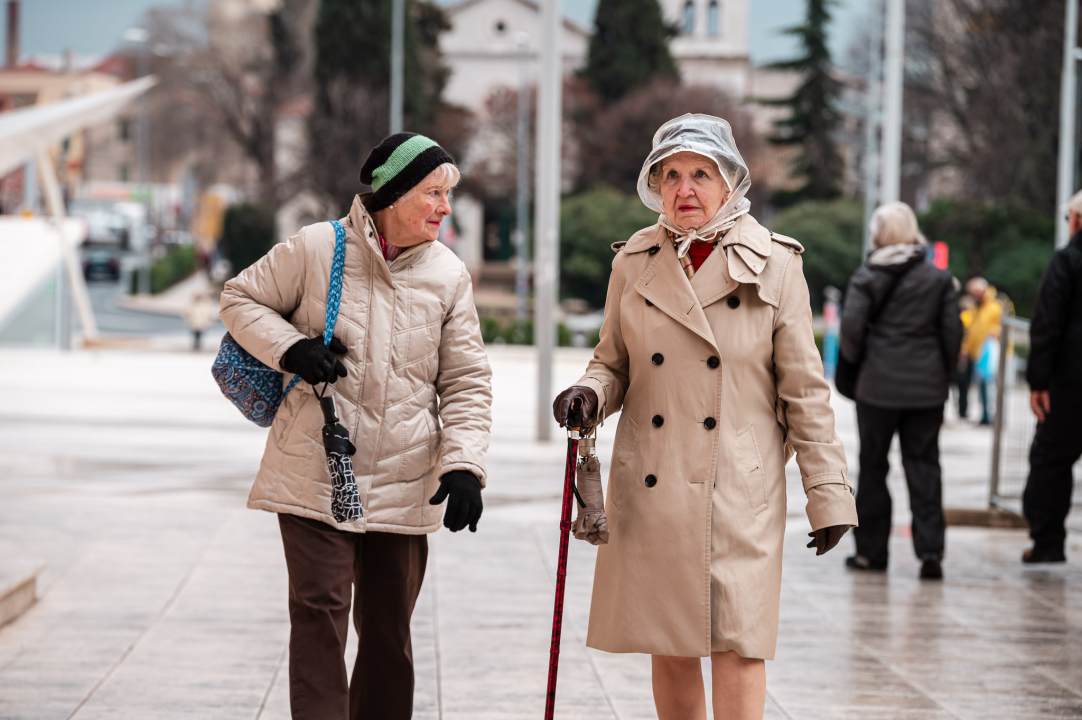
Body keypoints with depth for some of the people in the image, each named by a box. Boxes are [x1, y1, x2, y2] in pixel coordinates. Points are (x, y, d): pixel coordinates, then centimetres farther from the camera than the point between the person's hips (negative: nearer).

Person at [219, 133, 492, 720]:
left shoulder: (448, 275, 5)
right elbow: (240, 299, 8)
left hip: (404, 486, 3)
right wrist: (291, 348, -11)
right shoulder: (316, 249, -4)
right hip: (315, 474, -3)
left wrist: (463, 464, -6)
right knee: (319, 615, -9)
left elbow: (467, 382, 7)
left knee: (388, 627, 10)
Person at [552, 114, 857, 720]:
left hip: (740, 489, -3)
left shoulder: (774, 266, -1)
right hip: (650, 489, 3)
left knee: (738, 646, -7)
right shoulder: (635, 263, 6)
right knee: (669, 651, 8)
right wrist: (591, 395, -8)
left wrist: (829, 494, -1)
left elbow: (804, 388, 1)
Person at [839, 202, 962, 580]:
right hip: (927, 386, 2)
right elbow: (953, 331, 2)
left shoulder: (866, 277, -4)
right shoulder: (939, 279, 2)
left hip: (878, 383, -2)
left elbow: (851, 327, -10)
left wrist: (857, 362, 8)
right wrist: (944, 373, 13)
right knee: (924, 464, 4)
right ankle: (930, 549, -8)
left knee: (873, 466, 8)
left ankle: (871, 550, 12)